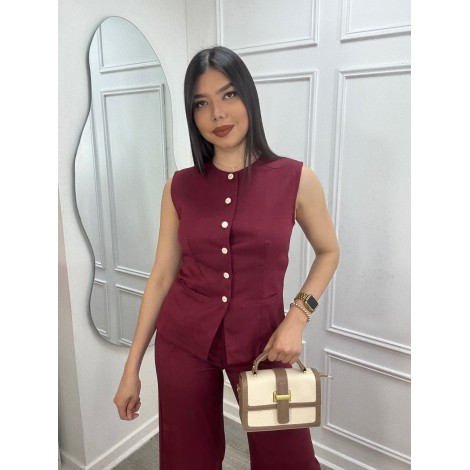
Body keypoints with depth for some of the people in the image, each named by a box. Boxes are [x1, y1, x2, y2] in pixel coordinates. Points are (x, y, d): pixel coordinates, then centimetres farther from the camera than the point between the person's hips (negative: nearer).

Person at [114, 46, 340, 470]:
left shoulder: (296, 179, -8)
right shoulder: (180, 187, -4)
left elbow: (328, 252, 6)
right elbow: (162, 275, 1)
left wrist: (297, 317, -9)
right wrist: (132, 367, 4)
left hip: (260, 339, -1)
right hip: (183, 339, 2)